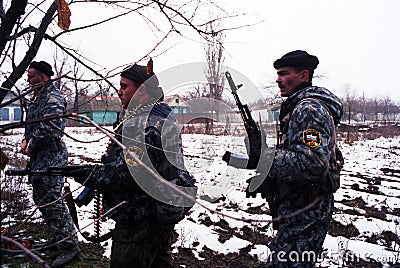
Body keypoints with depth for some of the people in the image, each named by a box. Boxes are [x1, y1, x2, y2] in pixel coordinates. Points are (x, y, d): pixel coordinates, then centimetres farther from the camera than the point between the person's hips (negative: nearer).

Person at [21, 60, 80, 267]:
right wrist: (26, 140, 5)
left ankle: (69, 246, -1)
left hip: (51, 157, -10)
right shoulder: (37, 98, 17)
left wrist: (31, 146, -11)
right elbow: (31, 125, 24)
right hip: (38, 158, 10)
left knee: (52, 201, -9)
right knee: (41, 200, 17)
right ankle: (58, 237, 30)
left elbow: (48, 129, -23)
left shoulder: (53, 98, -14)